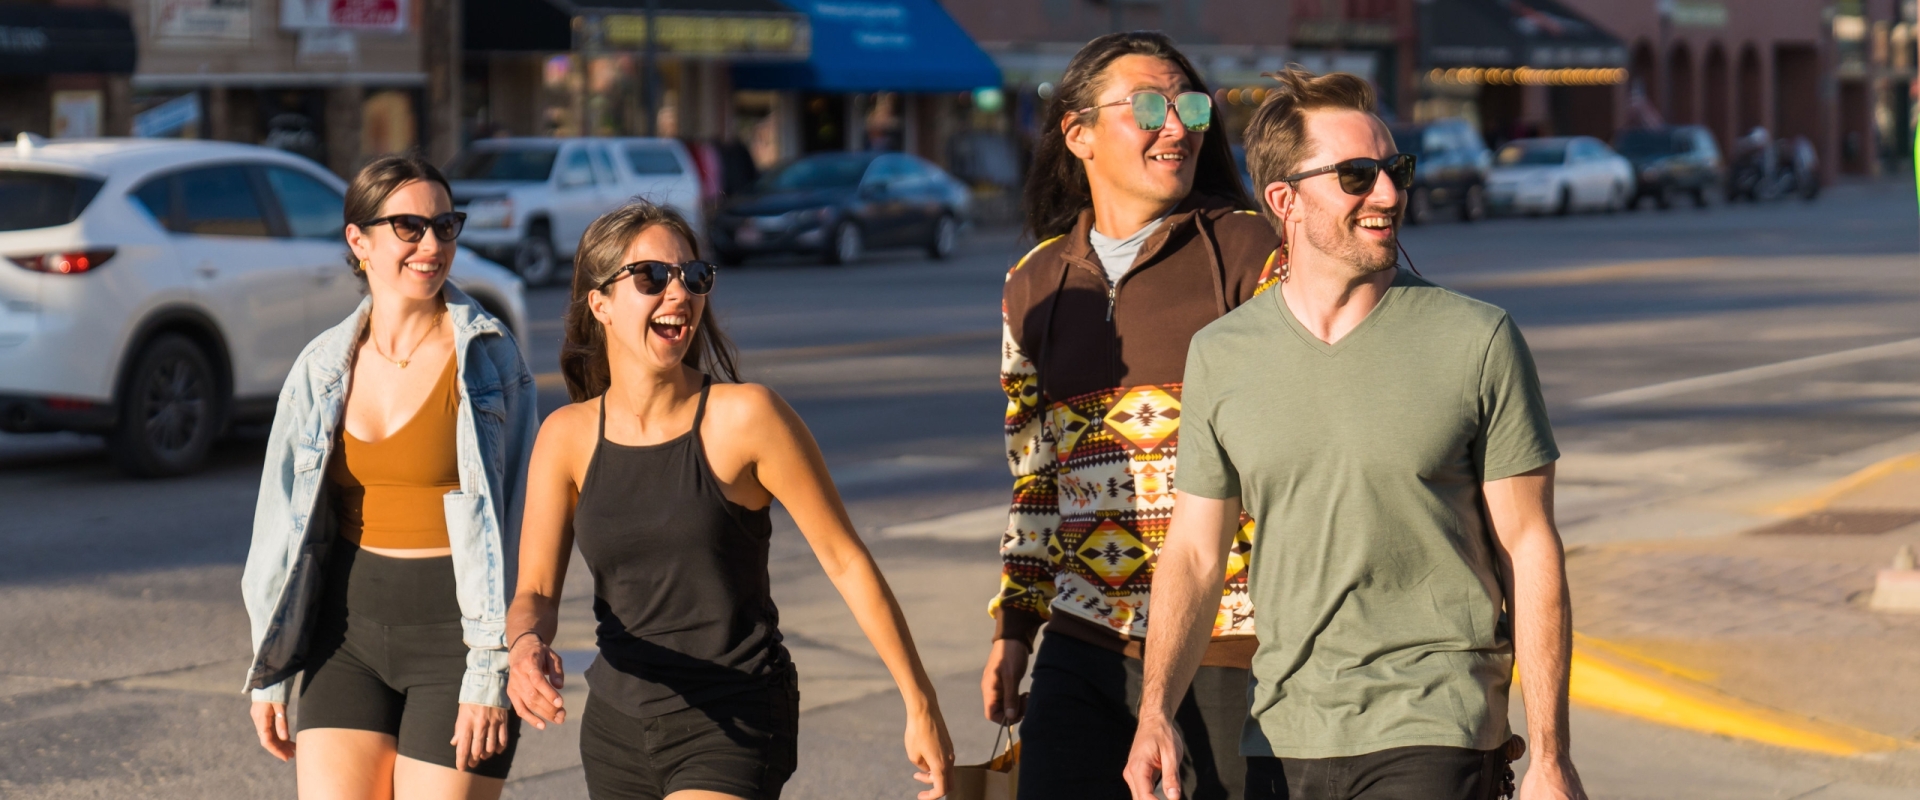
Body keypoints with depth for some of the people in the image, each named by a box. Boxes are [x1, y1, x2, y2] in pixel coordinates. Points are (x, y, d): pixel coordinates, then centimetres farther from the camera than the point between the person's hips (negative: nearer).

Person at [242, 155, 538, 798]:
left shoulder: (486, 357, -6)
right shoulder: (326, 366, 6)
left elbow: (508, 524, -8)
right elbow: (286, 523, 12)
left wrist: (490, 674, -13)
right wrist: (270, 671, 11)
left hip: (457, 629, -4)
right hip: (350, 631, 4)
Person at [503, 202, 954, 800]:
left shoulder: (743, 417, -12)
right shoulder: (568, 437, 0)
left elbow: (846, 561, -7)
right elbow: (536, 591, 0)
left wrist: (921, 708, -4)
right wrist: (525, 645, -25)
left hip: (735, 727, -5)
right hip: (617, 723, 5)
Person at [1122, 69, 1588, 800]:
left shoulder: (1477, 341, -3)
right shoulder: (1221, 357, 5)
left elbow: (1530, 548, -2)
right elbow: (1194, 553, 8)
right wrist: (1155, 711, -7)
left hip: (1433, 737, -3)